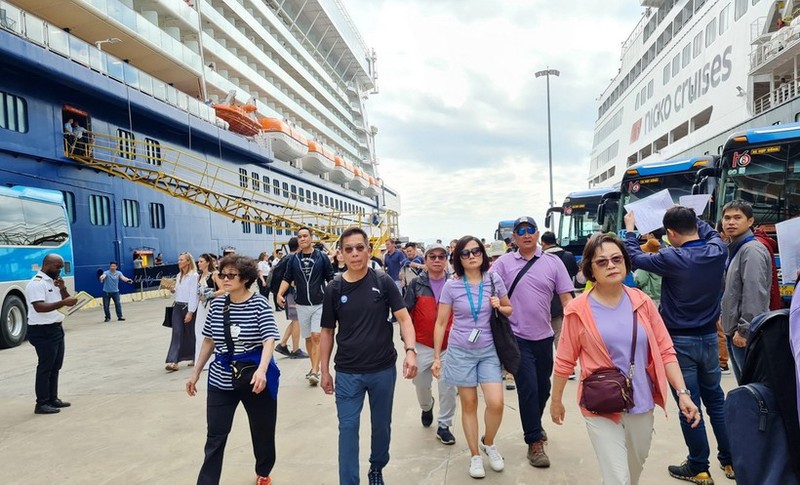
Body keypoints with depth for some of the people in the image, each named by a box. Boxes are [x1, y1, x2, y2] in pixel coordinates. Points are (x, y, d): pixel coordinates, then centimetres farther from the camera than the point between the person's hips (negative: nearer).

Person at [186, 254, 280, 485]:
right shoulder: (216, 305, 2)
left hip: (255, 377, -3)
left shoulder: (260, 304, -12)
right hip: (221, 379, 3)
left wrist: (261, 370, -35)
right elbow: (209, 341, 12)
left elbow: (269, 340, -19)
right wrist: (196, 373, 13)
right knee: (215, 436, 3)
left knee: (262, 431, 15)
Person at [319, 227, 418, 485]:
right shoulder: (334, 289, -3)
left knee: (382, 424, 17)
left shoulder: (383, 282, -5)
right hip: (347, 373, 0)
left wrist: (410, 350, -22)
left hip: (383, 369, 1)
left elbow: (403, 318, -7)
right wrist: (324, 371, 5)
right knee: (348, 428, 2)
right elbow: (327, 332, 5)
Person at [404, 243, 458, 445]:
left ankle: (443, 426, 19)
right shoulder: (416, 284, -1)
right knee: (421, 384, 14)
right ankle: (427, 407, 46)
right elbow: (406, 313, 2)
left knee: (448, 387, 2)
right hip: (423, 345, 1)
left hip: (449, 345, 0)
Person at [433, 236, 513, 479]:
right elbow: (441, 323, -2)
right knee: (469, 405, 8)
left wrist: (499, 307, -12)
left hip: (489, 351, 1)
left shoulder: (494, 280, -3)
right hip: (461, 352, -1)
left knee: (496, 403, -7)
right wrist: (437, 357, -2)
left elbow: (510, 310, 12)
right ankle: (475, 455, 27)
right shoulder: (451, 286, -7)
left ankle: (488, 443, 23)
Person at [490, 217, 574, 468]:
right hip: (517, 337, -3)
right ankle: (534, 442, 12)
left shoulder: (553, 262, 1)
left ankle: (534, 426, 43)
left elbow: (566, 298, 0)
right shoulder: (503, 263, -1)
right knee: (528, 388, -2)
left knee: (543, 388, 18)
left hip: (544, 336, 3)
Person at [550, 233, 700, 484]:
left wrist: (682, 393, -6)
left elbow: (665, 351, 2)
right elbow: (565, 361, -4)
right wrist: (556, 401, 4)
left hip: (641, 405, 4)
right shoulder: (579, 310, -11)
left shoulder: (642, 302, -2)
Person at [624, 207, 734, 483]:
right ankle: (731, 461, 30)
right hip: (709, 338, 6)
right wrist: (687, 214, 28)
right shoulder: (717, 251, -6)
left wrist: (630, 229, 11)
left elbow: (635, 257, -4)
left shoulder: (672, 259, -20)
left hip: (680, 341, -5)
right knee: (716, 400, 18)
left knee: (689, 405, 5)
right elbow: (709, 231, 18)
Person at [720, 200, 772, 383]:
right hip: (733, 330, 9)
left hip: (746, 333, -9)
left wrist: (744, 330, -20)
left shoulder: (752, 250, -15)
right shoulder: (734, 249, 15)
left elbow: (754, 294, -21)